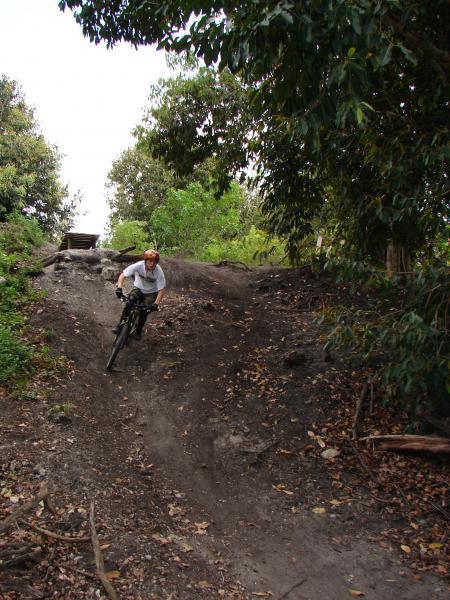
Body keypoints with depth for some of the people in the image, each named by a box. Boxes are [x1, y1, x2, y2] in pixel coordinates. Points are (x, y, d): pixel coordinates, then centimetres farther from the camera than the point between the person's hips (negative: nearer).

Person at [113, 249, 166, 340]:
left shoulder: (159, 271, -30)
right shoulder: (138, 266, -28)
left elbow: (162, 289, -26)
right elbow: (123, 275, -25)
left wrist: (156, 304, -36)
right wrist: (119, 288, -40)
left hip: (151, 293, -1)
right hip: (138, 288, 1)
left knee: (144, 312, -15)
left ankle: (138, 331, 11)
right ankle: (121, 325, -10)